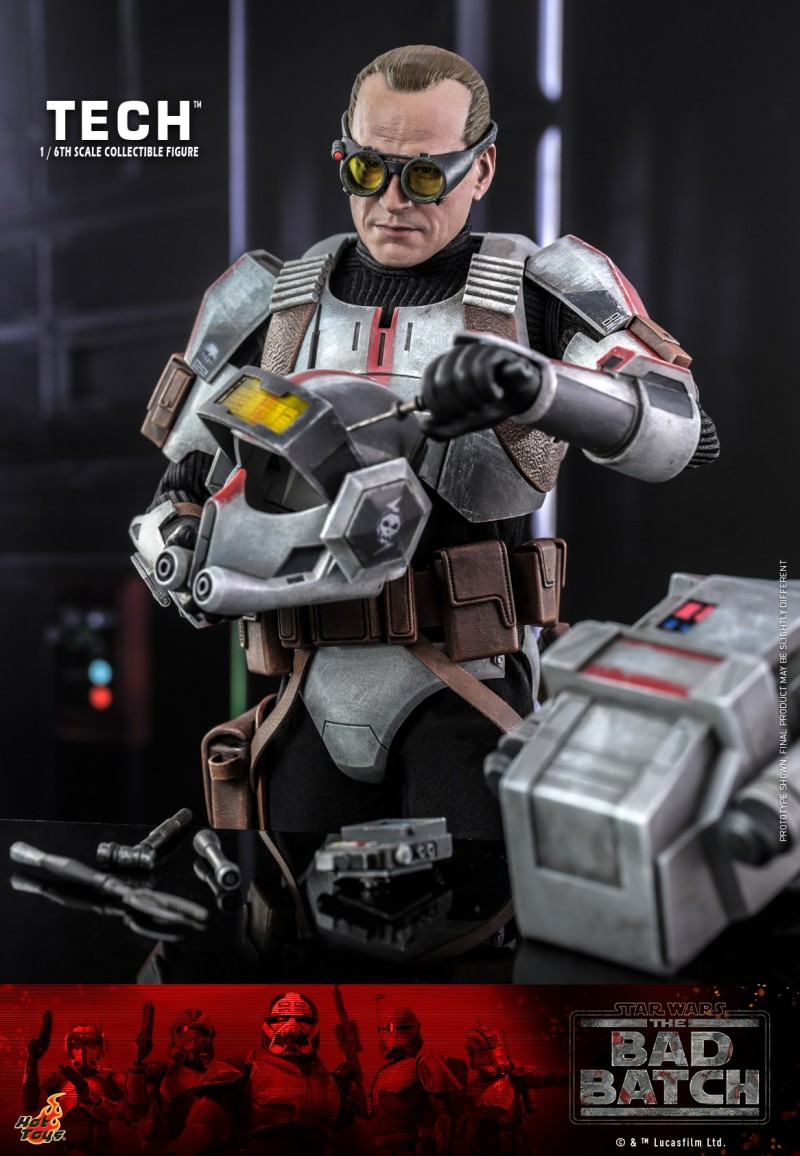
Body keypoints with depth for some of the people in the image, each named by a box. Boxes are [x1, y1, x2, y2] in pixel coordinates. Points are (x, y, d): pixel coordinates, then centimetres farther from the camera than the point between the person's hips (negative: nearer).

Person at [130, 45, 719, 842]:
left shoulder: (541, 292, -1)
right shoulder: (268, 307, 9)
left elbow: (682, 433, -16)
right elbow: (179, 495, 13)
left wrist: (529, 381, -33)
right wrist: (180, 559, -11)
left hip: (465, 693, -3)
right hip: (317, 697, 4)